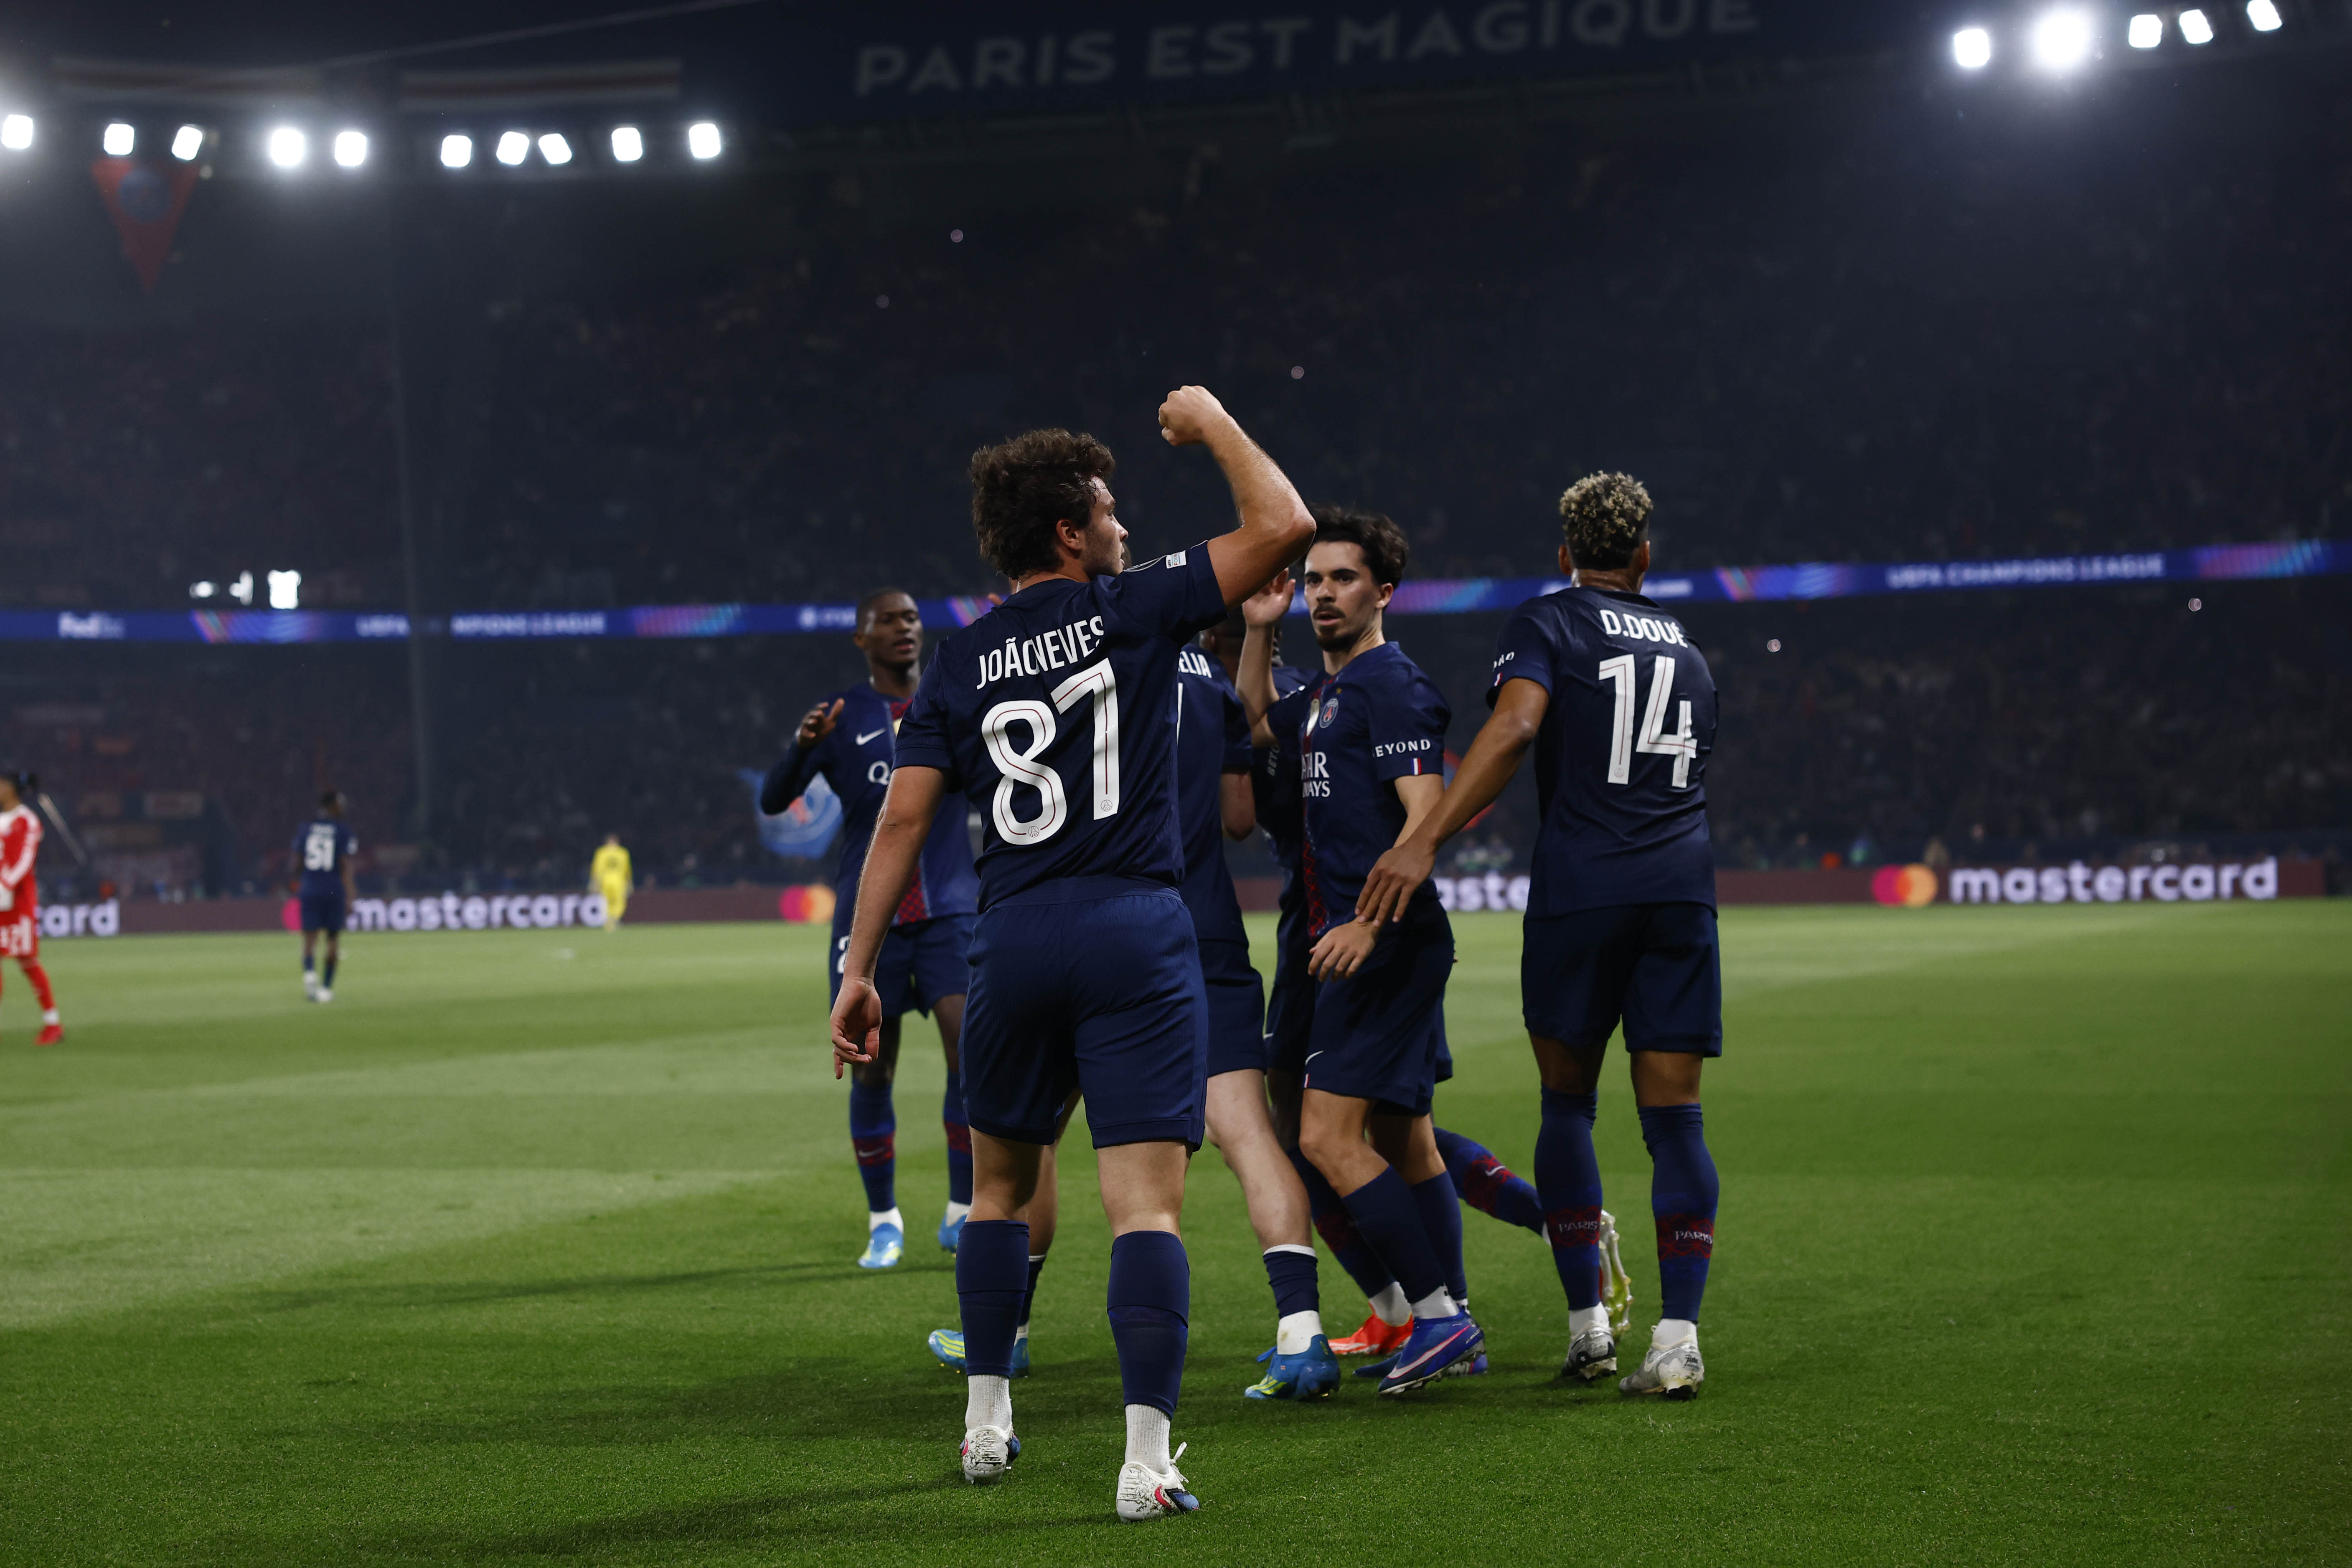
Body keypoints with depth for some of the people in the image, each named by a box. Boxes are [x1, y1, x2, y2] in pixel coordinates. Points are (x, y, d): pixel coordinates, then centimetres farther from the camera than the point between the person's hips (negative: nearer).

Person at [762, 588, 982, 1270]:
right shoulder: (841, 715, 3)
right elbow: (773, 799, -5)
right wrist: (803, 746, -26)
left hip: (951, 912, 1)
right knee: (871, 1073, 2)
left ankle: (962, 1214, -1)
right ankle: (884, 1222, 19)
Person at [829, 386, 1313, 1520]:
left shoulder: (960, 664, 8)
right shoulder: (1132, 611, -1)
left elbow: (903, 817, 3)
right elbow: (1282, 526, -2)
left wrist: (858, 971, 5)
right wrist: (1211, 423, 13)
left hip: (1010, 944, 4)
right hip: (1135, 935, -4)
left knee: (1000, 1182, 22)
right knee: (1146, 1201, -7)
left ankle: (986, 1424, 28)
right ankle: (1146, 1460, -15)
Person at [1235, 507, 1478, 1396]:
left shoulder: (1391, 686, -11)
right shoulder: (1326, 696, 17)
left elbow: (1427, 817, -20)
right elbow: (1255, 723, 38)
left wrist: (1368, 922, -29)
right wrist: (1259, 630, 25)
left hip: (1385, 946, -10)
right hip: (1370, 941, 10)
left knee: (1327, 1136, -13)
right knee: (1402, 1140, 13)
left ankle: (1438, 1314, -10)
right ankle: (1450, 1328, 19)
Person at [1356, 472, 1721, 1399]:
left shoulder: (1545, 626, 5)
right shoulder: (1686, 652, 22)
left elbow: (1515, 728, -15)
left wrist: (1424, 841, -21)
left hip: (1581, 888, -3)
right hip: (1682, 887, 3)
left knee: (1567, 1103, 11)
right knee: (1674, 1116, 1)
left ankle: (1588, 1324, 8)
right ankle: (1678, 1339, -8)